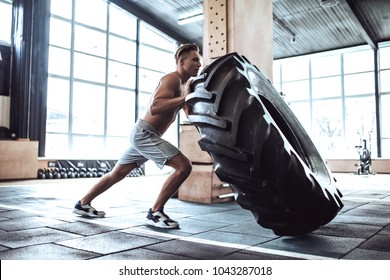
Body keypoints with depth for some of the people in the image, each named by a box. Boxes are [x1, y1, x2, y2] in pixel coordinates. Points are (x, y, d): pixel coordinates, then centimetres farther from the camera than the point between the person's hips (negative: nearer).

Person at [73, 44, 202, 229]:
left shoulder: (183, 84, 16)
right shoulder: (172, 78, -14)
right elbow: (154, 107, -29)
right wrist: (185, 98, -31)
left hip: (143, 135, 10)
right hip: (144, 133, -10)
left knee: (116, 174, 19)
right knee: (184, 166, -18)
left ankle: (83, 205, 33)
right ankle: (155, 213, -9)